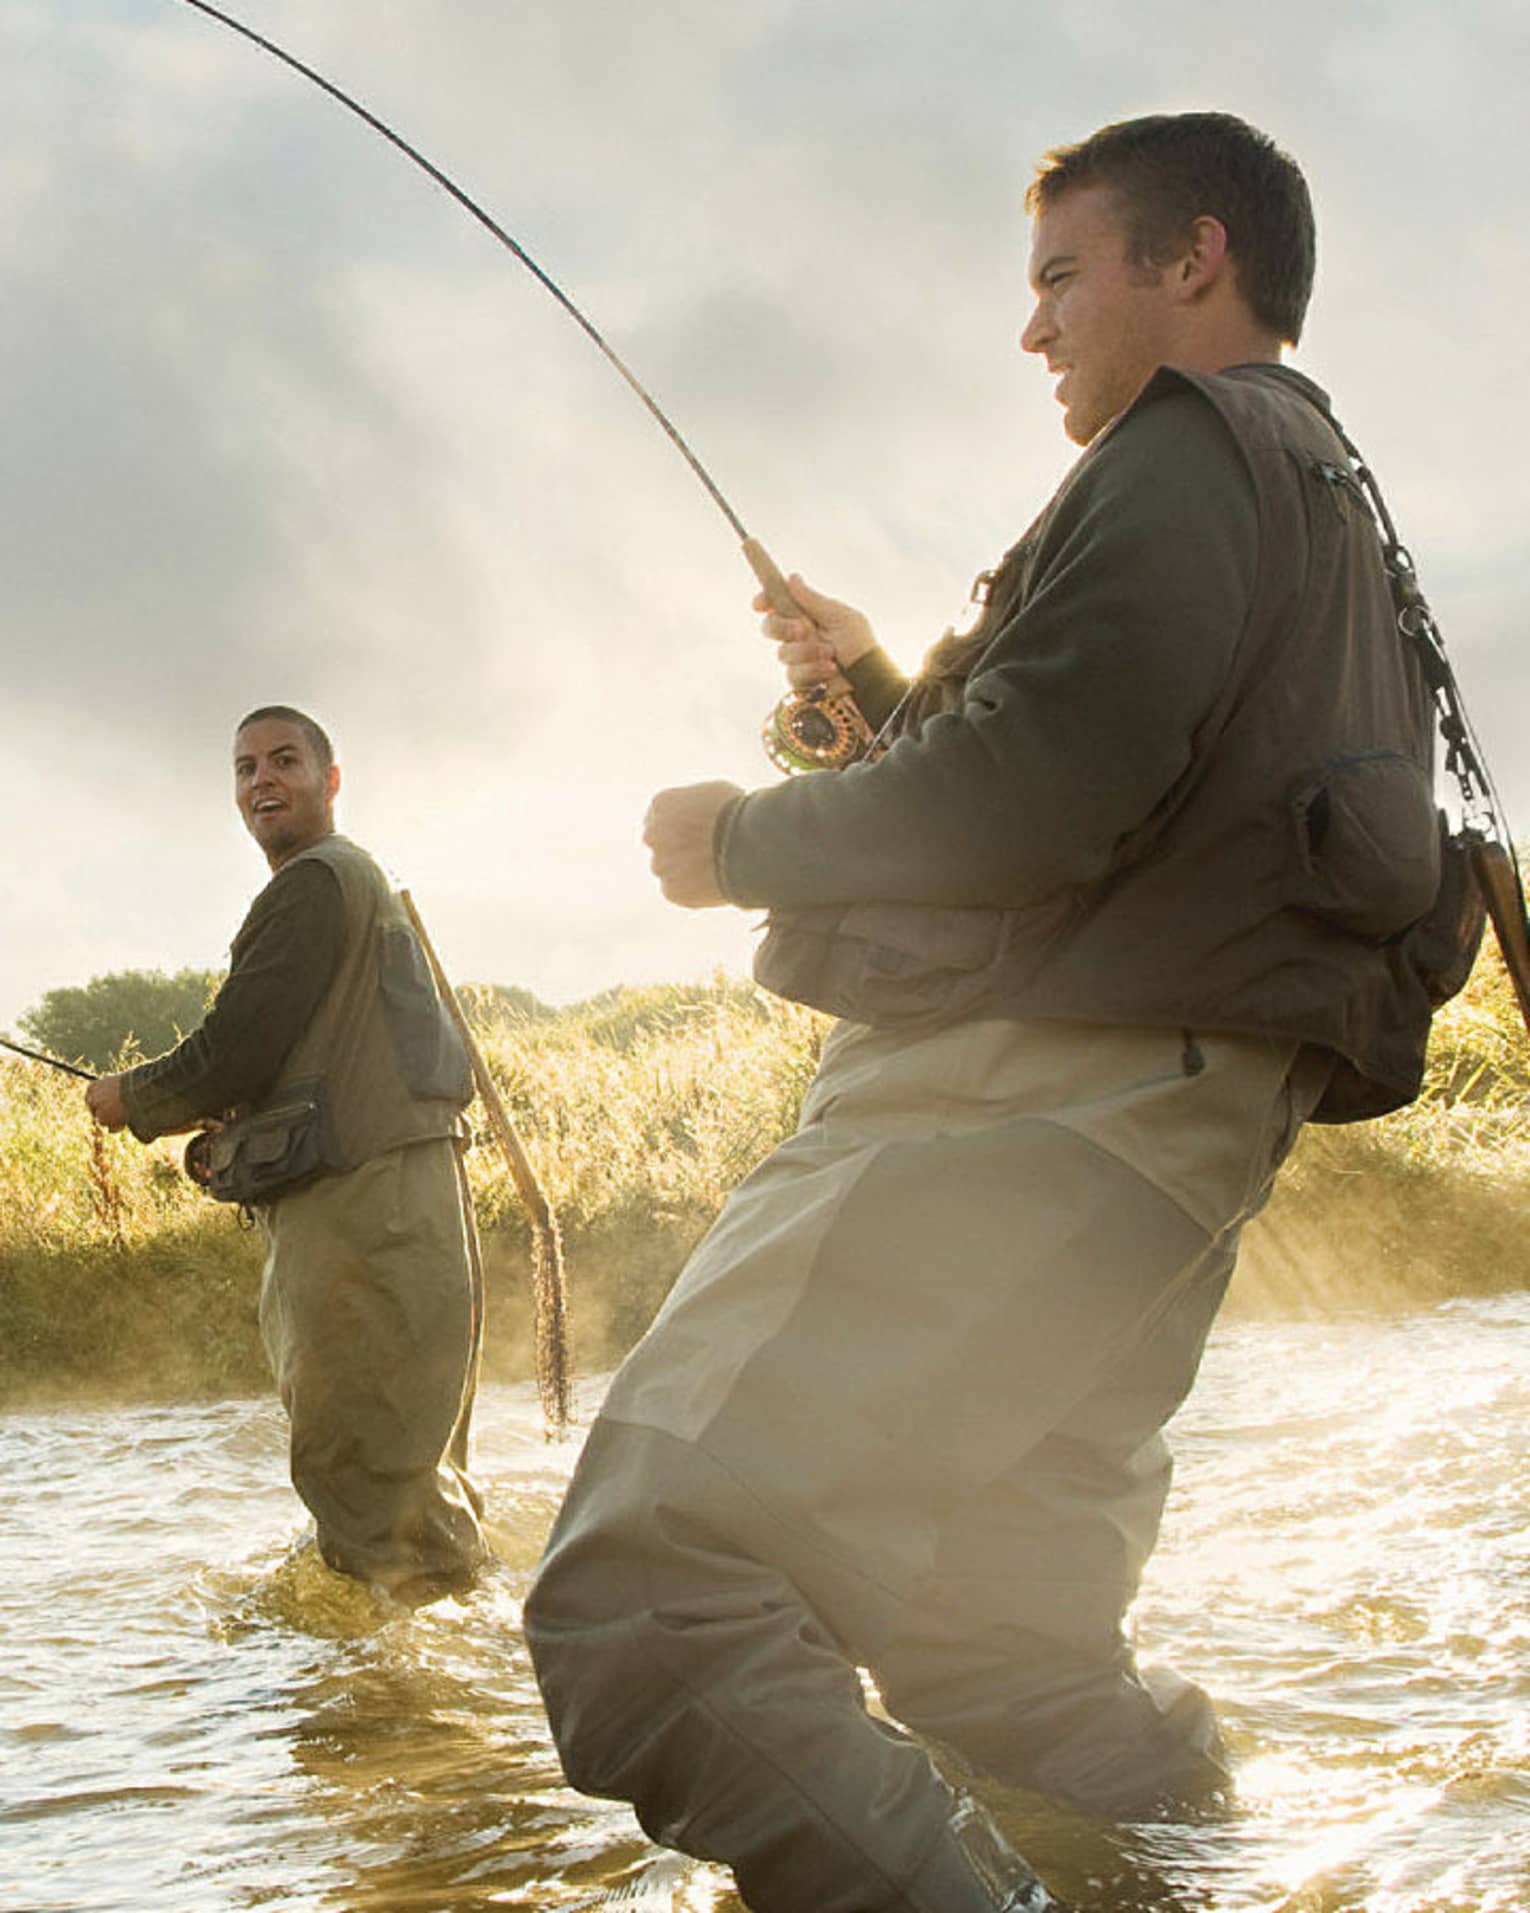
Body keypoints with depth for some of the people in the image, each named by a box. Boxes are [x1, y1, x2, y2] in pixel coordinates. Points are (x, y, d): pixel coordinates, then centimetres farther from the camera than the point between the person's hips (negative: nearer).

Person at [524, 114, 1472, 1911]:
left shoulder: (1191, 446, -5)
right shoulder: (1333, 507, 27)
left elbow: (1035, 804, -20)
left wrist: (742, 840, -5)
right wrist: (879, 683, 25)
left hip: (1036, 1098, -11)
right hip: (1162, 1134, 11)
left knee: (642, 1599, -21)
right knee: (996, 1650, 21)